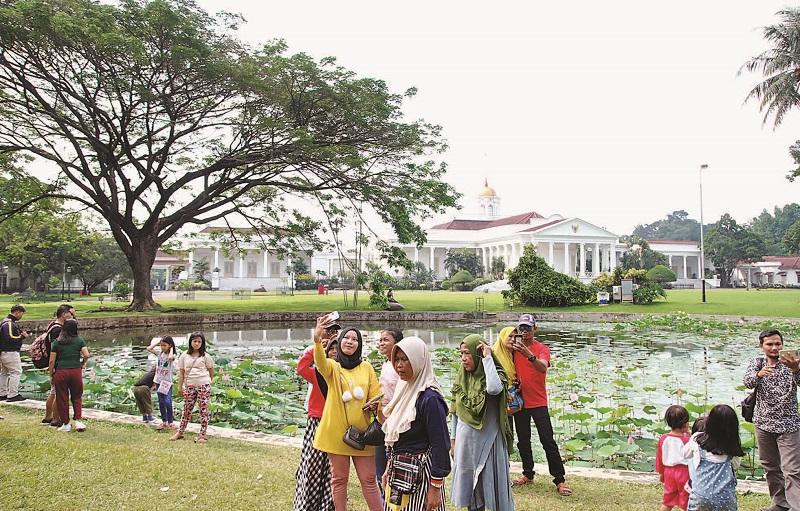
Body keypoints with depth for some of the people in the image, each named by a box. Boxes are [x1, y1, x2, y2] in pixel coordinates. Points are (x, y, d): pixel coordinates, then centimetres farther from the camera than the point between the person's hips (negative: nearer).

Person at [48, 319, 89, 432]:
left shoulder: (57, 342, 3)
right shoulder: (79, 340, 2)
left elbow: (52, 361, 1)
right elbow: (86, 355, -8)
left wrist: (51, 376, 9)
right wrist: (82, 364, 12)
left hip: (61, 372, 0)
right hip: (76, 371, 0)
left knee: (62, 399, 9)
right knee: (77, 397, 14)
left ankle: (66, 424, 15)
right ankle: (78, 421, 2)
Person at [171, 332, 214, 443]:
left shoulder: (205, 356, 1)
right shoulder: (185, 356, 7)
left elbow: (211, 371, 9)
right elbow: (181, 372, 9)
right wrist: (180, 386, 6)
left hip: (203, 385, -2)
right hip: (189, 386, 2)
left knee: (203, 410, 0)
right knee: (187, 409, 8)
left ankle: (202, 435, 5)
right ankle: (180, 432, 19)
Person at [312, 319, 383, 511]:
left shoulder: (366, 367, 7)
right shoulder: (332, 366, -1)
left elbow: (375, 396, 7)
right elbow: (321, 362, -25)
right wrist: (317, 340, -46)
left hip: (361, 431, 1)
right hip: (336, 430, -1)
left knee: (369, 479, 5)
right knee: (339, 479, 9)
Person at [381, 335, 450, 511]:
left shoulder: (429, 398, -18)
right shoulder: (405, 390, 7)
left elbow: (440, 444, -18)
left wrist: (436, 487, -18)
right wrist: (389, 469, 15)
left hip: (419, 475, -8)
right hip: (398, 474, 8)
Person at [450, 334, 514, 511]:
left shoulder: (496, 374, -11)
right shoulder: (461, 377, 3)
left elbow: (494, 389, -36)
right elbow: (456, 411, 11)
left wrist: (488, 358, -27)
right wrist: (453, 439, 12)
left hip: (488, 439, -5)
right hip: (465, 439, 5)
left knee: (491, 483, 1)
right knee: (468, 482, 12)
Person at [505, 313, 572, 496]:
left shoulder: (542, 349, -7)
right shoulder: (515, 347, 5)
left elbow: (543, 367, -28)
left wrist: (529, 355, -45)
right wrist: (507, 348, -16)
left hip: (538, 403, -4)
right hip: (520, 401, 4)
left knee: (548, 441, -5)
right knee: (523, 441, 14)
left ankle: (560, 480, 1)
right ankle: (527, 474, 29)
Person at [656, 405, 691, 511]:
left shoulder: (663, 438, -5)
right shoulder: (686, 439, -19)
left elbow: (659, 457, 4)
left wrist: (661, 472, 18)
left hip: (669, 471, 4)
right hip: (683, 472, -4)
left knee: (667, 500, 19)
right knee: (685, 502, 10)